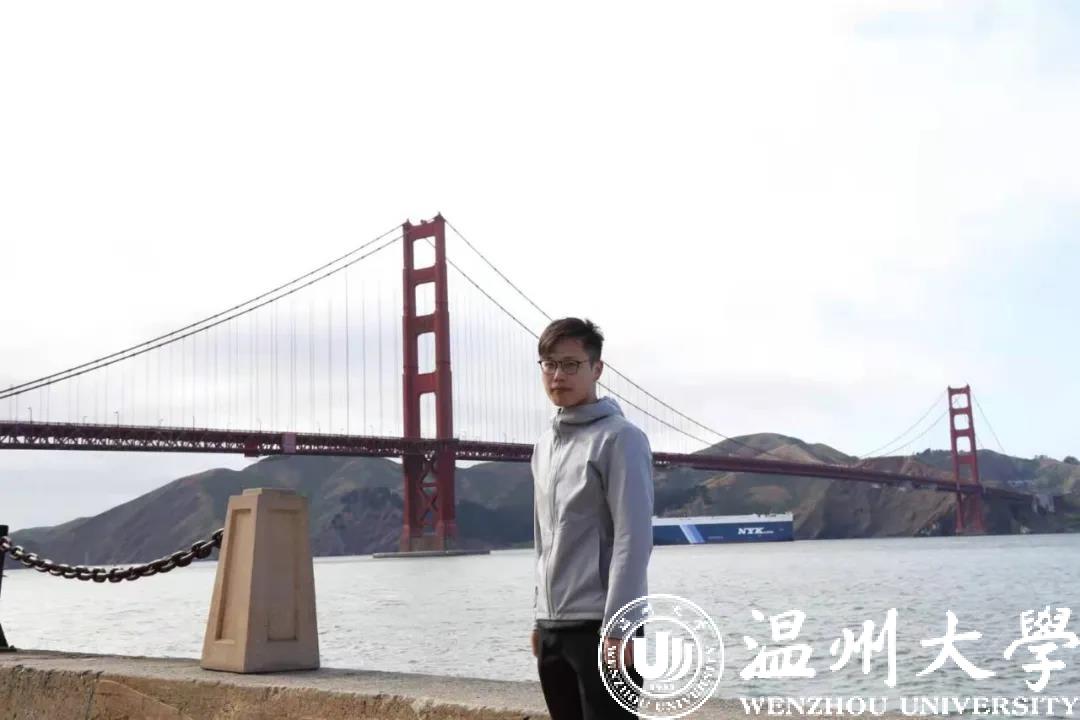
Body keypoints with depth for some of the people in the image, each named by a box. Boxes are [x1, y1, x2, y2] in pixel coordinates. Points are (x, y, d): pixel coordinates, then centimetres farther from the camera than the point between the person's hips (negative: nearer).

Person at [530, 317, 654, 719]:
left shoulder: (619, 438, -8)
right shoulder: (543, 446, 15)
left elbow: (633, 538, -15)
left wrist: (617, 627, -19)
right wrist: (541, 616, 16)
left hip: (599, 623, -7)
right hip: (553, 625, 7)